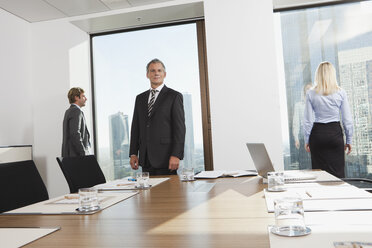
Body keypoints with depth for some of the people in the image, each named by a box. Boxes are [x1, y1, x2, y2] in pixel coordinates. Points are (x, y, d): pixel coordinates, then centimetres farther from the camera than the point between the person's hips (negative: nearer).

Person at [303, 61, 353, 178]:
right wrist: (349, 140, 10)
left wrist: (307, 140, 8)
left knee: (319, 171, 6)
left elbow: (307, 120, -2)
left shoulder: (311, 94, -3)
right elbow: (347, 119, 1)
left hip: (318, 133, 0)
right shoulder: (341, 93, -2)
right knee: (337, 171, 6)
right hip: (335, 133, 0)